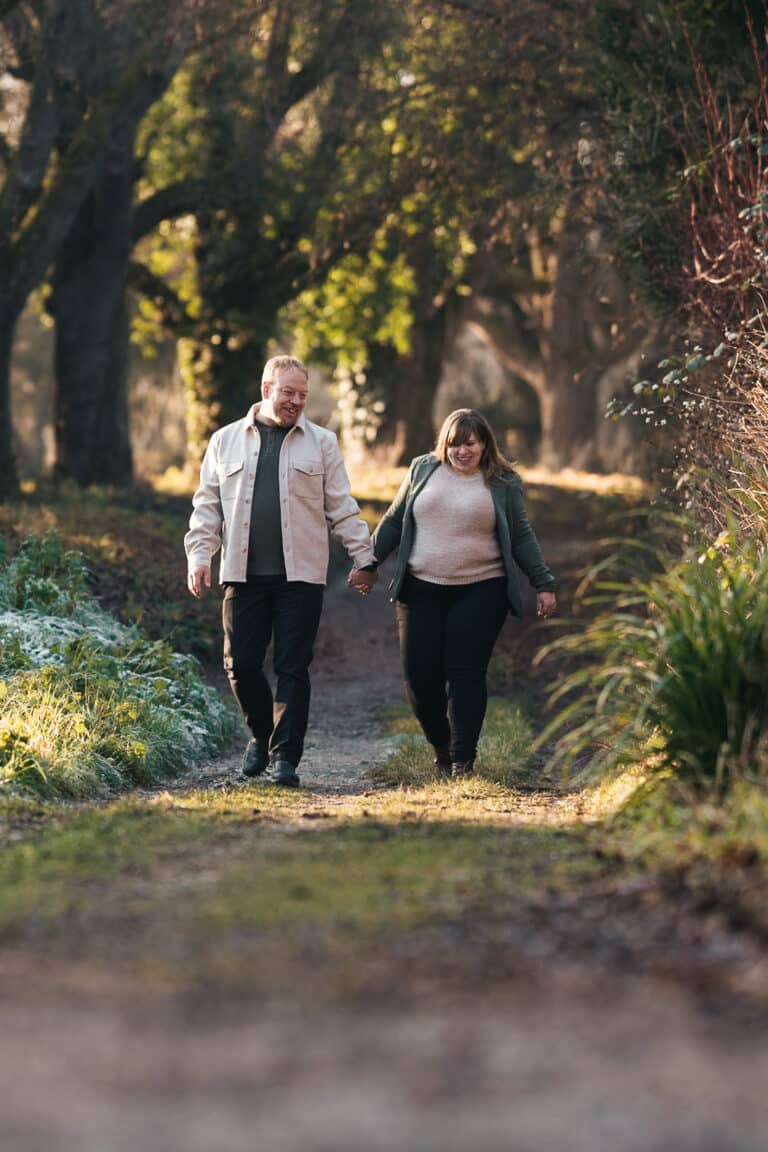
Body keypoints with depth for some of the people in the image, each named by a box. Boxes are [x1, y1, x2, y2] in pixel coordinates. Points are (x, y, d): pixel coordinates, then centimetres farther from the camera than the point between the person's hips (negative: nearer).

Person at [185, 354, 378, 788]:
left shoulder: (321, 443, 7)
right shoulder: (227, 440, 10)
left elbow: (343, 507, 8)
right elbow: (207, 504, 10)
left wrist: (364, 557, 4)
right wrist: (199, 555, 0)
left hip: (300, 574, -1)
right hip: (244, 574, 1)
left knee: (293, 667, -3)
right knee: (241, 664, 1)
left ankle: (285, 756, 2)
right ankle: (263, 735, 25)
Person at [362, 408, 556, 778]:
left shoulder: (503, 483, 3)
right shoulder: (423, 470, 8)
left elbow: (521, 537, 8)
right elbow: (394, 522, 15)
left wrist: (543, 583, 5)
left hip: (479, 592, -2)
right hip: (421, 590, 2)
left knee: (466, 674, -7)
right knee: (420, 675, -1)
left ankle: (462, 760, 0)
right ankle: (441, 748, 20)